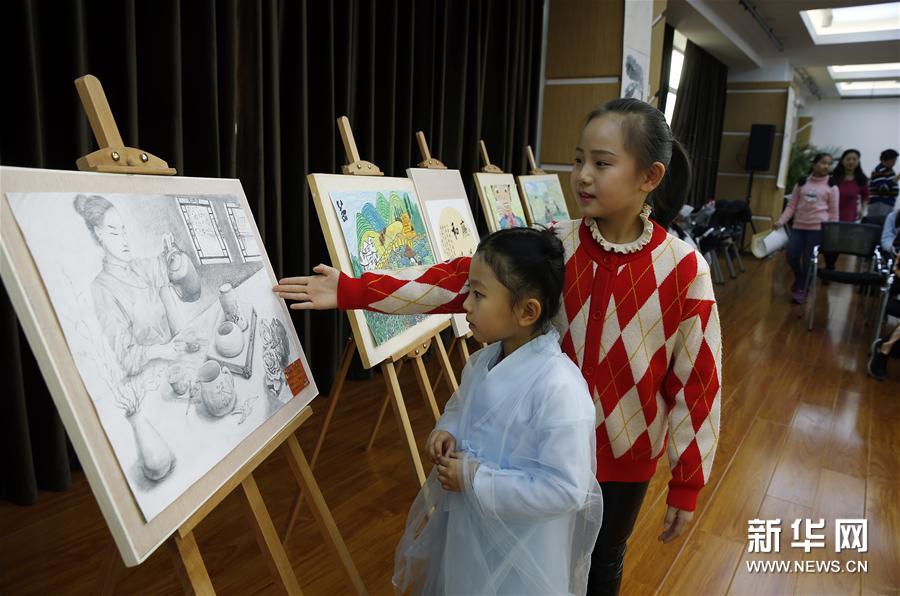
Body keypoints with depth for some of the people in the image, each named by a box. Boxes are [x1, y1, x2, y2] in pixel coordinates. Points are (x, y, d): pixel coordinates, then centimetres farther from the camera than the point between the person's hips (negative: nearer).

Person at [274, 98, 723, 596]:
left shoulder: (683, 270, -18)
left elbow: (697, 380, -11)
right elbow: (464, 278, -17)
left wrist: (687, 483, -5)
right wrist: (352, 290, -24)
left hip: (625, 455, -2)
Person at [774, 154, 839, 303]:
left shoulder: (831, 187, 3)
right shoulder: (802, 182, 8)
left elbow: (833, 212, 4)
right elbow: (791, 205, 8)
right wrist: (781, 221, -4)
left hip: (818, 227, -2)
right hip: (799, 225, 2)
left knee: (808, 260, -2)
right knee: (791, 257, -2)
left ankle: (801, 289, 15)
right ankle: (800, 280, 27)